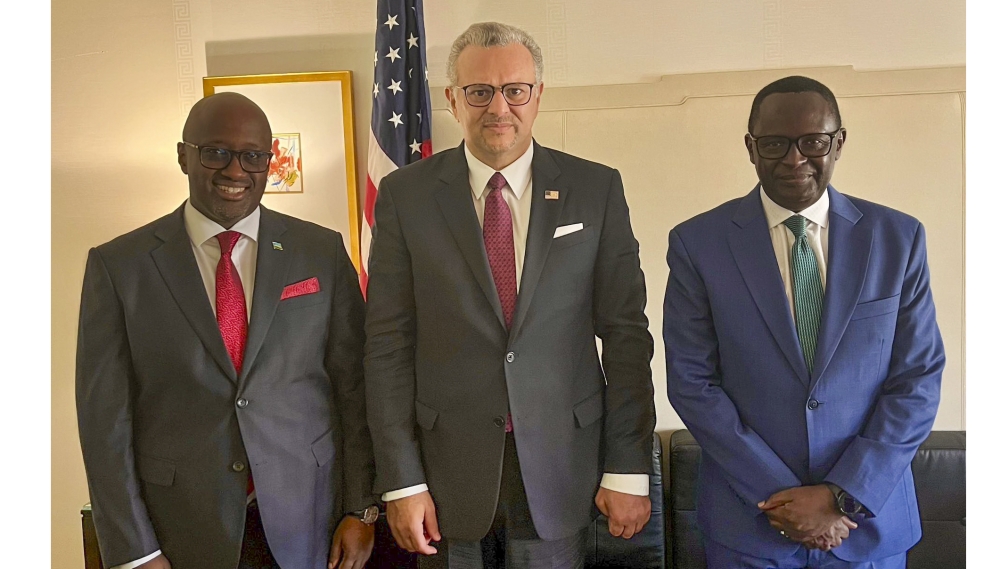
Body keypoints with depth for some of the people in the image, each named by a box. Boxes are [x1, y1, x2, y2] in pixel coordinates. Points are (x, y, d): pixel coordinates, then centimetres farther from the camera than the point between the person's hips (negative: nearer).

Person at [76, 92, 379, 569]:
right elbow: (106, 416, -3)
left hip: (310, 519, 1)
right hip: (184, 530, -1)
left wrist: (361, 509, -2)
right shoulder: (118, 265, -3)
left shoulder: (322, 252, -1)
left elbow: (354, 386, 0)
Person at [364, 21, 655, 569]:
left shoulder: (596, 189, -1)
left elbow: (626, 333, -2)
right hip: (447, 470, 0)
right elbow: (388, 344, -4)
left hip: (559, 467, 1)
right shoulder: (405, 194, -3)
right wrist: (400, 480, -6)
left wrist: (629, 468, -2)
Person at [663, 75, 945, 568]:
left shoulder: (898, 237, -2)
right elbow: (691, 381, -8)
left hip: (872, 517, 2)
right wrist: (778, 495, -11)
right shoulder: (698, 242, -7)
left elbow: (918, 378, -2)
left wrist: (844, 495, -10)